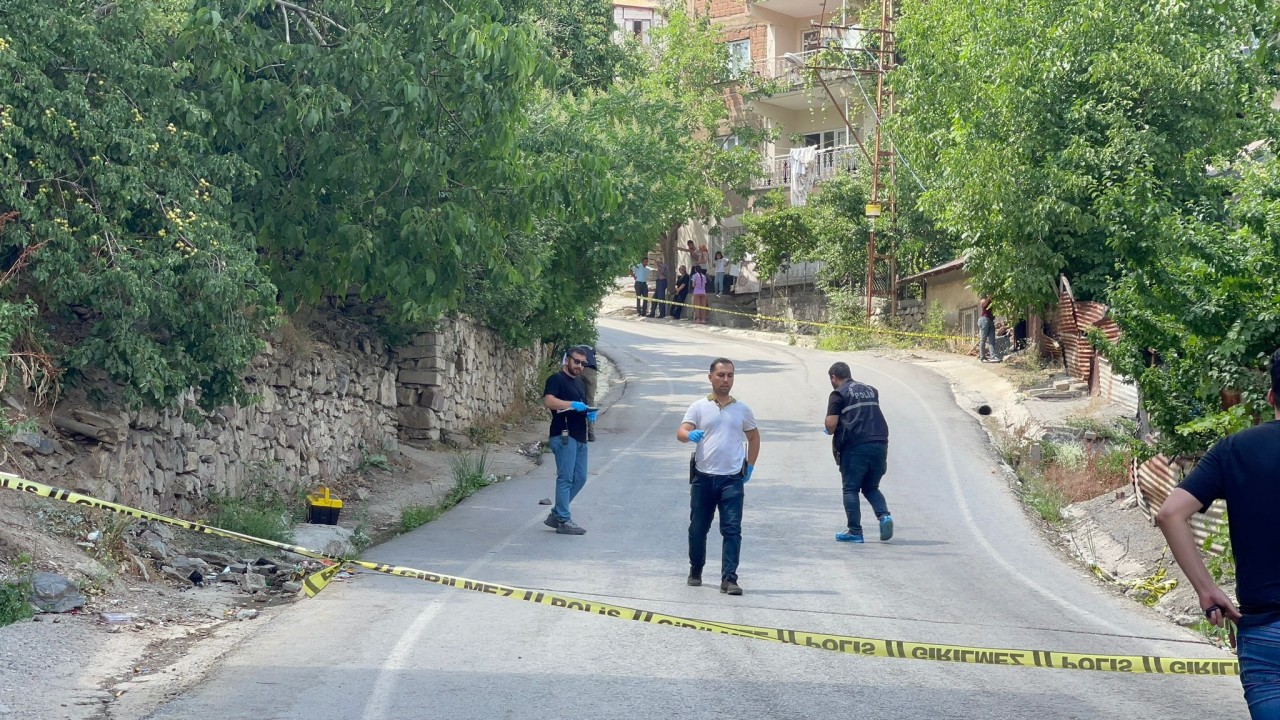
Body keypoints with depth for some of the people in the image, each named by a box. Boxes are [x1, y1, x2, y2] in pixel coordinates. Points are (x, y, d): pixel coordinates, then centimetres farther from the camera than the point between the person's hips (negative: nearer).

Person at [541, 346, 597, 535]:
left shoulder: (579, 383, 23)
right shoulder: (556, 380, -5)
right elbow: (548, 401, -21)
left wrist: (589, 413, 9)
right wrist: (573, 405, -27)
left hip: (579, 436, 9)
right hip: (563, 436, -9)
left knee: (580, 478, 9)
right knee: (565, 478, -9)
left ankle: (556, 515, 18)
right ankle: (563, 521, -5)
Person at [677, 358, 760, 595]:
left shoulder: (742, 409, 9)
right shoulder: (699, 407, 2)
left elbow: (753, 437, 22)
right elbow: (681, 432, -10)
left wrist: (750, 465, 13)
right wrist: (689, 435, -33)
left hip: (732, 479, 0)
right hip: (703, 477, 0)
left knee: (732, 529, -9)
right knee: (698, 528, 10)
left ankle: (729, 578, -10)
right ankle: (695, 571, 29)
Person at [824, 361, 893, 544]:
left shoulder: (838, 394, 0)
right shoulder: (871, 390, 19)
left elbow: (831, 425, -9)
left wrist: (827, 428, 14)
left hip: (855, 447, -5)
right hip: (880, 443, 5)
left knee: (851, 489, 5)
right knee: (871, 487, 17)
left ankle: (855, 531, 1)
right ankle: (884, 515, -7)